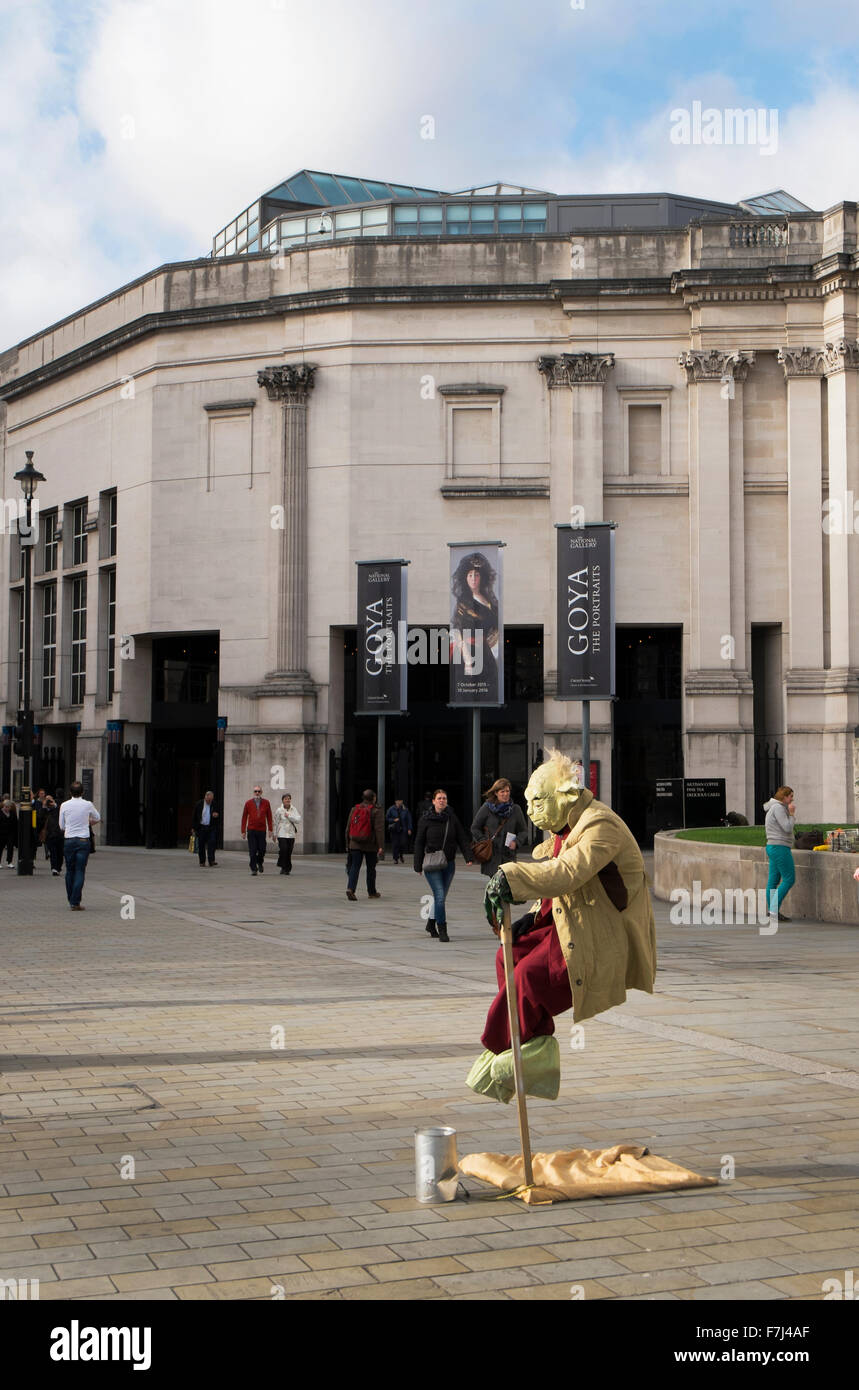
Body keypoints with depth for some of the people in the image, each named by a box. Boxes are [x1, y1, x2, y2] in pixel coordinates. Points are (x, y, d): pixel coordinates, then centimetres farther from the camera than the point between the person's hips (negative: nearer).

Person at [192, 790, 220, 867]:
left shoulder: (214, 804, 2)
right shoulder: (199, 804, 0)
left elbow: (219, 815, 12)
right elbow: (194, 816, 5)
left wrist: (217, 815, -13)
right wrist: (193, 827, 2)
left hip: (211, 828, 0)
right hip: (201, 828, 0)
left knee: (212, 844, -10)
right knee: (201, 846, 4)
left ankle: (211, 862, -10)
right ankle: (202, 862, 14)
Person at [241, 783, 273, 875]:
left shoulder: (266, 803, 3)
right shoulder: (248, 803, 1)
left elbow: (269, 817, 6)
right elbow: (244, 817, 3)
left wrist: (270, 829, 0)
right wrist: (243, 831, 1)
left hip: (262, 830, 1)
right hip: (251, 830, -1)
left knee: (262, 850, 4)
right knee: (252, 851, -4)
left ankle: (260, 862, 33)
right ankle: (254, 869, 3)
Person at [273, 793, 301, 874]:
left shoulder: (294, 809, 5)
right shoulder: (279, 810, -2)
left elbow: (298, 820, -5)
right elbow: (276, 823, 5)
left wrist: (289, 816, -12)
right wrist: (275, 834, 10)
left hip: (291, 834, 3)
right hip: (282, 834, -3)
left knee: (289, 852, 2)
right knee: (283, 849, -17)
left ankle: (287, 869, 14)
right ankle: (283, 867, -1)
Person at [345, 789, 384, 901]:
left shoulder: (354, 810, 6)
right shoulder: (376, 811, -7)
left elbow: (348, 828, 9)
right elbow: (379, 829, -15)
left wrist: (348, 844, 17)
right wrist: (381, 846, -18)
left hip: (355, 844, 3)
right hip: (371, 845, -3)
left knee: (355, 867, 0)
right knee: (371, 868, 12)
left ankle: (350, 888, -21)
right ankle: (371, 892, 24)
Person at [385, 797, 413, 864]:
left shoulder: (405, 809, 2)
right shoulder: (391, 809, 0)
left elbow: (409, 819, 6)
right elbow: (387, 818, 6)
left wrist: (409, 829, 1)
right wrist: (393, 820, -11)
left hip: (403, 829, 0)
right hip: (394, 829, 0)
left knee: (403, 843, -8)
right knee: (395, 844, -2)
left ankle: (400, 855, 20)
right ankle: (395, 858, 9)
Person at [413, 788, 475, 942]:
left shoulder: (452, 818, 5)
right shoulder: (426, 820, -1)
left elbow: (462, 839, 5)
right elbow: (419, 843, 3)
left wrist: (468, 857, -7)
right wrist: (418, 865, 0)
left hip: (449, 864, 3)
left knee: (441, 897, 12)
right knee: (440, 896, -15)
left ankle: (431, 924, 31)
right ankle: (442, 930, -11)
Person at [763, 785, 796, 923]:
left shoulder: (774, 808, 18)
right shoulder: (778, 808, -13)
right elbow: (787, 828, -18)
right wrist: (792, 813, -8)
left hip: (773, 848, 10)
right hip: (780, 848, -10)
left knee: (773, 880, 7)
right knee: (789, 879, -9)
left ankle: (773, 912, 7)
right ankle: (774, 910, -12)